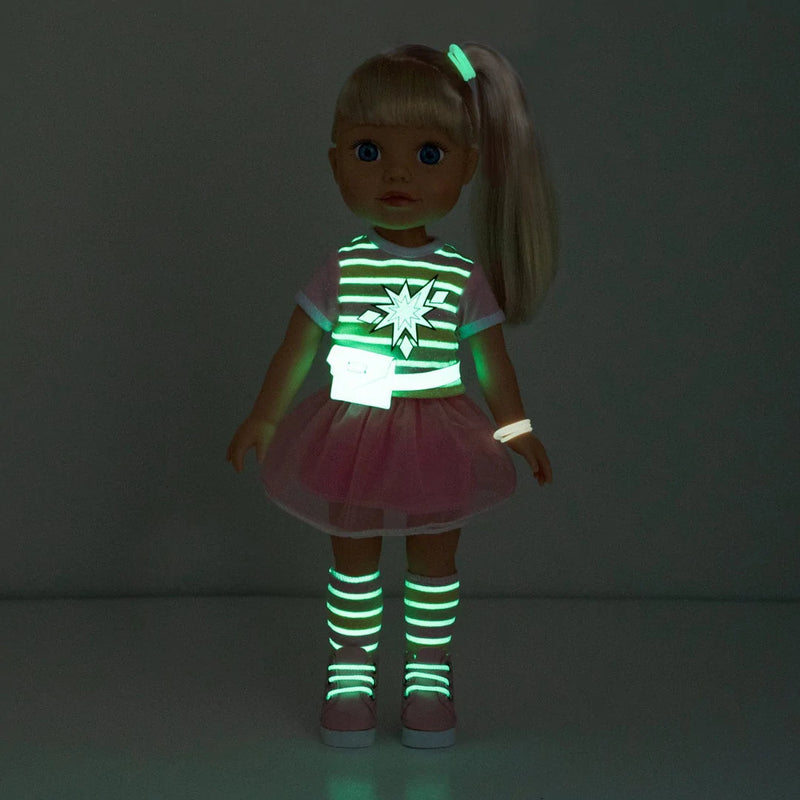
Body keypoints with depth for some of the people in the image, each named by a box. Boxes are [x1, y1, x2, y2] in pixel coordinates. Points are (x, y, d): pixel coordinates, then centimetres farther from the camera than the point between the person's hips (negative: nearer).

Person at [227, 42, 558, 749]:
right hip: (352, 437, 0)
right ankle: (351, 678, 22)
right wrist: (264, 419, 6)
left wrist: (518, 431, 8)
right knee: (354, 560, 11)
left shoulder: (465, 278, -6)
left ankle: (429, 680, 22)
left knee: (434, 561, 10)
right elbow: (296, 351, 2)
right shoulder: (341, 270, -7)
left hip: (437, 441, 0)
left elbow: (492, 361, 4)